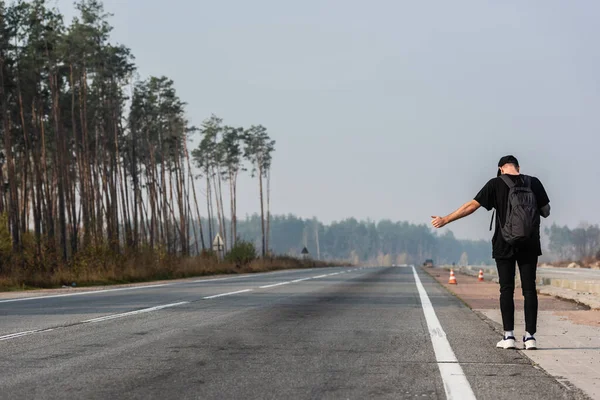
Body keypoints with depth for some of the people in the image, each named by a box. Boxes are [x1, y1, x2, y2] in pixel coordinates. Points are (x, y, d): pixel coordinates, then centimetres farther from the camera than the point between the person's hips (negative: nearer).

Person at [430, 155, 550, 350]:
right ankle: (530, 336, 0)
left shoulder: (496, 184, -4)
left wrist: (446, 220, -3)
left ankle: (509, 336, 0)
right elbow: (546, 211, 9)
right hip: (529, 244, 2)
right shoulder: (534, 183, 2)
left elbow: (472, 205, -8)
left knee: (507, 289, 3)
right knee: (529, 288, 3)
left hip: (505, 245, -2)